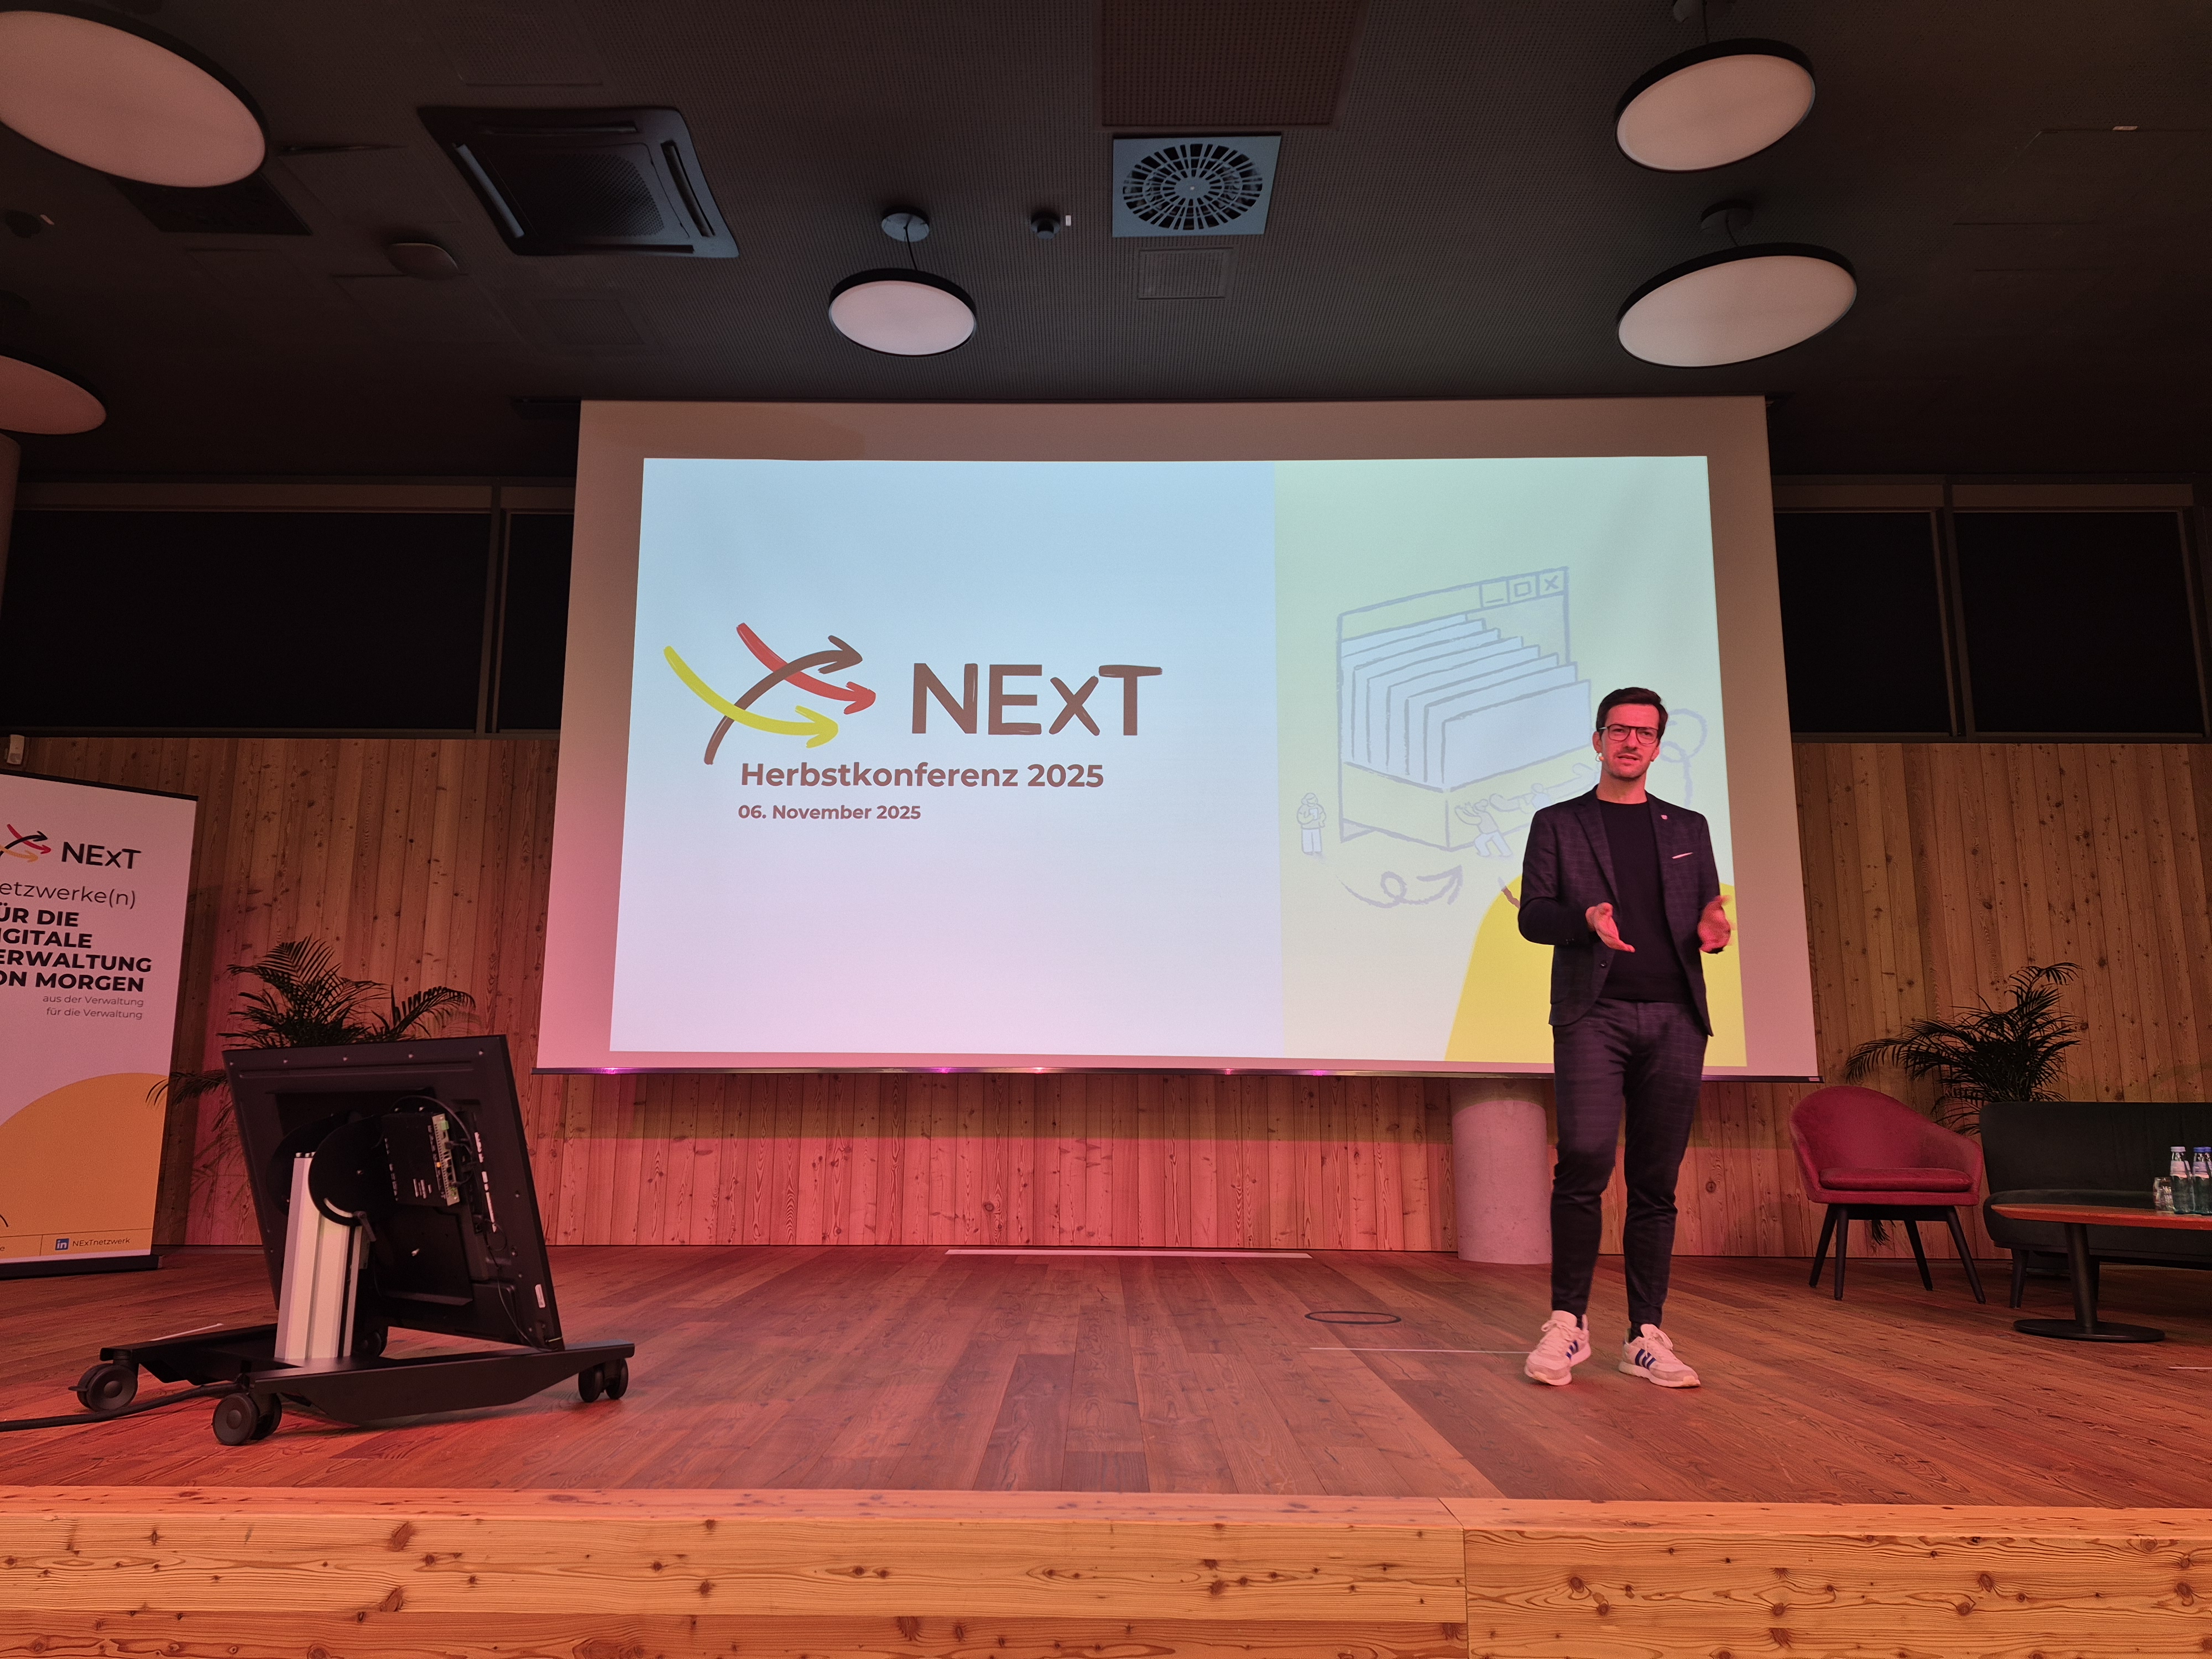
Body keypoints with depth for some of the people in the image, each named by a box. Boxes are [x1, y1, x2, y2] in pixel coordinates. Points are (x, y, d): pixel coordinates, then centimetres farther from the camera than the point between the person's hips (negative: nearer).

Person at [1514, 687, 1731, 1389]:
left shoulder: (1687, 827, 19)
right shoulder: (1557, 824, 11)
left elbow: (1706, 915, 18)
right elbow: (1532, 916, 3)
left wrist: (1711, 930, -6)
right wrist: (1587, 918, -17)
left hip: (1674, 1019, 3)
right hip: (1593, 1013, -3)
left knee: (1656, 1182, 4)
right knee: (1585, 1162, -14)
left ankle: (1646, 1336, 11)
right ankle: (1568, 1321, 0)